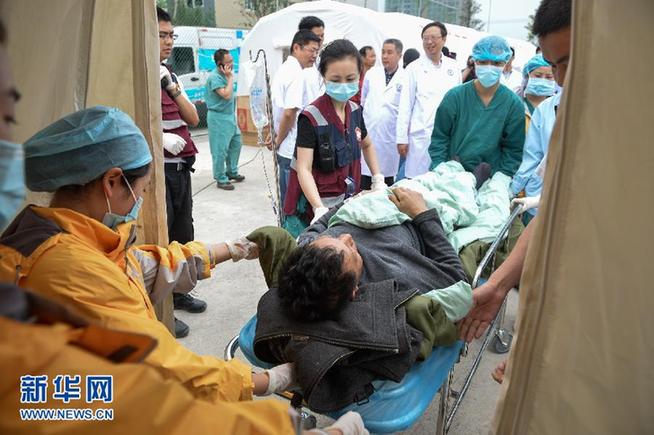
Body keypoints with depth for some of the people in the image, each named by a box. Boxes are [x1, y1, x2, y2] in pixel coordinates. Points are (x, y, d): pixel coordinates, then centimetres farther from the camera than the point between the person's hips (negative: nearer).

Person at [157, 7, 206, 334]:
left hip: (180, 167, 9)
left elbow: (193, 118, 9)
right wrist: (159, 138, -25)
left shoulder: (169, 75, 17)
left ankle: (176, 292, 34)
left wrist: (172, 87, -3)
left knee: (183, 233, 17)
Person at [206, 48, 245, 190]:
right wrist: (230, 77, -19)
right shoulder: (214, 77, -18)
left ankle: (232, 172, 32)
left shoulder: (225, 75, 10)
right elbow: (226, 95, -27)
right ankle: (221, 179, 7)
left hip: (230, 116, 9)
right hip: (219, 117, -9)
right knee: (220, 149, -3)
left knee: (236, 144, 17)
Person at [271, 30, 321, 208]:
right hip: (294, 151, -9)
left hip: (284, 149, 9)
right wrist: (278, 141, -10)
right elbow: (290, 113, -24)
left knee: (286, 198, 18)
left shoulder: (283, 70, 13)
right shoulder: (296, 74, -17)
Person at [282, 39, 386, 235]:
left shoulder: (355, 111, 5)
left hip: (347, 201, 6)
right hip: (313, 206, -6)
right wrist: (320, 209, -35)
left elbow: (367, 145, 23)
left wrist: (378, 179, 11)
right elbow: (304, 169, -22)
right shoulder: (311, 117, -16)